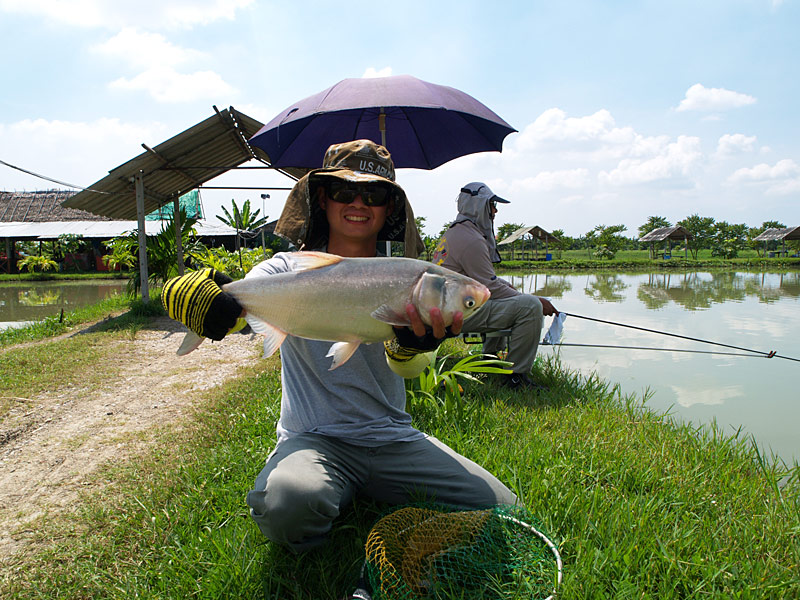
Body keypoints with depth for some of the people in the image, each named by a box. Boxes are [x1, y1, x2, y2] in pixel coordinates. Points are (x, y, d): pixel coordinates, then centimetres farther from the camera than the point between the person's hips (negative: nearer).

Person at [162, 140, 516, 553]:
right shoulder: (291, 271, 1)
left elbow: (408, 368, -11)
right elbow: (234, 304, -17)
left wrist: (411, 346, -37)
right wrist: (195, 296, -42)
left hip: (393, 439, 3)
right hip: (313, 438, -2)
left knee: (500, 508, -12)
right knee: (287, 506, -36)